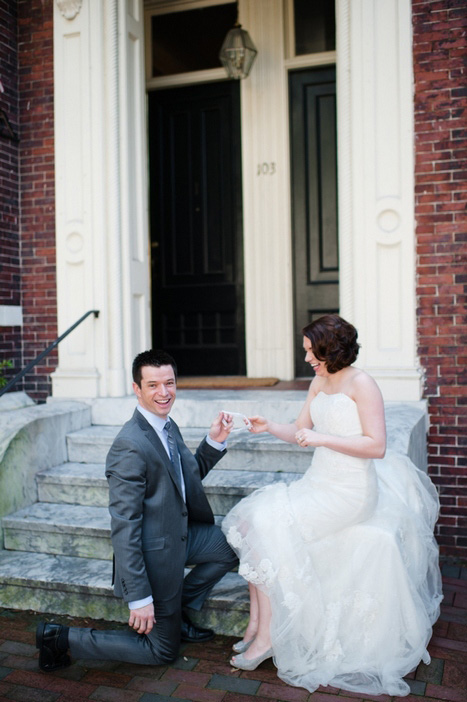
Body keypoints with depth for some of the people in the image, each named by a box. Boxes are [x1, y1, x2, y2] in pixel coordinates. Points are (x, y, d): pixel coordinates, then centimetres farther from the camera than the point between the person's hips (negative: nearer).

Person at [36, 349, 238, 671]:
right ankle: (62, 638, 13)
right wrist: (139, 598, -25)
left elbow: (190, 475, 14)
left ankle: (178, 614, 19)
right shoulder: (130, 446, -29)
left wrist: (215, 440, -3)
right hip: (155, 554, -8)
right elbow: (124, 527, -28)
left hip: (181, 535, 8)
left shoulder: (168, 426, 0)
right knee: (162, 650, 8)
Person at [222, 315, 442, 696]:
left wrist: (323, 438, -22)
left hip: (349, 492, -8)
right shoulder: (319, 382, 11)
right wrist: (269, 427, -2)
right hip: (318, 481, 8)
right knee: (250, 518, -7)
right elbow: (301, 430, 16)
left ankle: (266, 636, -7)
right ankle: (256, 623, -2)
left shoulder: (361, 384, -12)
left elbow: (377, 447, -17)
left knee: (268, 527, -19)